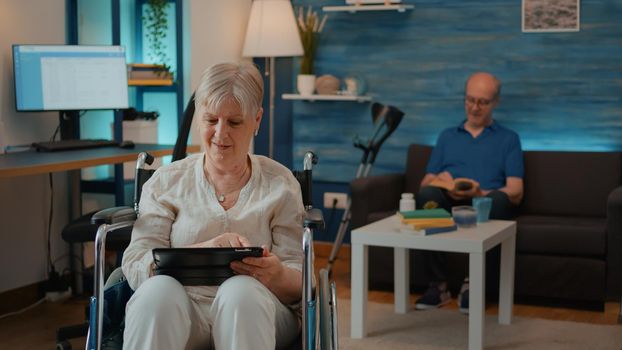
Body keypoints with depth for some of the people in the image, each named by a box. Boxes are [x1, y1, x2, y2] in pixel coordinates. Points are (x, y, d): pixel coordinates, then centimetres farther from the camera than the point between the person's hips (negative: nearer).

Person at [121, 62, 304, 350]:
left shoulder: (280, 184, 12)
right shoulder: (166, 182, 13)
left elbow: (299, 284, 5)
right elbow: (135, 266, -1)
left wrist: (276, 275, -21)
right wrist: (204, 249, -19)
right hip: (175, 311, 0)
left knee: (240, 290, -34)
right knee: (159, 289, -34)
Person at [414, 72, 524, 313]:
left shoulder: (508, 139, 16)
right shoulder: (447, 136, 25)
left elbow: (515, 193, 3)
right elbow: (425, 183, 17)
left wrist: (481, 193, -17)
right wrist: (438, 181, -9)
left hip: (487, 205, -2)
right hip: (449, 205, 2)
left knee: (498, 199, -37)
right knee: (427, 195, -32)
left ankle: (473, 283, -25)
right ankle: (438, 285, -28)